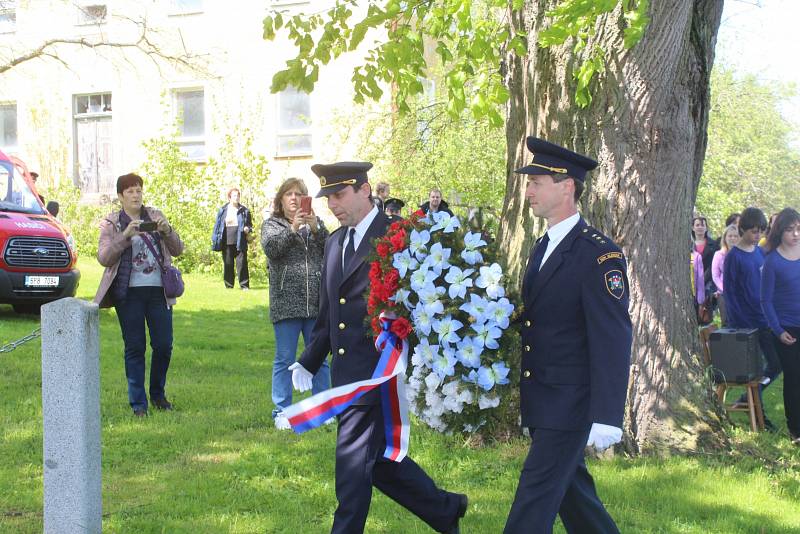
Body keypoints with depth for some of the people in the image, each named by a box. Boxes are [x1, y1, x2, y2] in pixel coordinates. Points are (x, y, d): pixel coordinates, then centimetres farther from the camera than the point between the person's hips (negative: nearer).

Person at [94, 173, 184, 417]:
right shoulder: (111, 223, 4)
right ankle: (138, 402, 8)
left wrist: (167, 231, -11)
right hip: (128, 292, -2)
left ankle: (158, 394, 22)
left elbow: (177, 250, 8)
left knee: (164, 345, 2)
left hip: (158, 291, 2)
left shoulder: (155, 216, 10)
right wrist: (125, 236, -19)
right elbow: (104, 258, -7)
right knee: (134, 347, 1)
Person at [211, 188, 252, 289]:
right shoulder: (223, 210, 6)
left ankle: (244, 285, -1)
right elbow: (217, 225, 10)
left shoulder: (244, 211, 6)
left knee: (242, 263, -5)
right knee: (227, 264, 4)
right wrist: (215, 240, 6)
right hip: (226, 242, 1)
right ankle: (229, 285, 12)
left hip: (239, 242, -1)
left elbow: (249, 224, 13)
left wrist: (248, 229, -10)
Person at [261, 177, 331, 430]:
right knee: (285, 359, 2)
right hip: (286, 302, -2)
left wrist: (316, 228, -15)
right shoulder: (272, 224, 7)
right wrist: (293, 229, -24)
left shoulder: (315, 222, 13)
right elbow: (271, 247, -13)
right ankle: (282, 412, 7)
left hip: (316, 302, 2)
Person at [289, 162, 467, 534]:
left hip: (375, 372, -8)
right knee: (379, 457, 16)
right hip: (345, 373, 8)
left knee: (354, 464, -4)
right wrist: (309, 362, 18)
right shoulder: (334, 242, 14)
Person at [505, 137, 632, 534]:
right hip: (541, 398, 9)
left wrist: (606, 419, -23)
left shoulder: (599, 254, -17)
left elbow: (613, 340, -20)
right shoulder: (543, 246, 11)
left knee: (536, 493, -7)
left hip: (570, 403, -9)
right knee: (568, 485, 18)